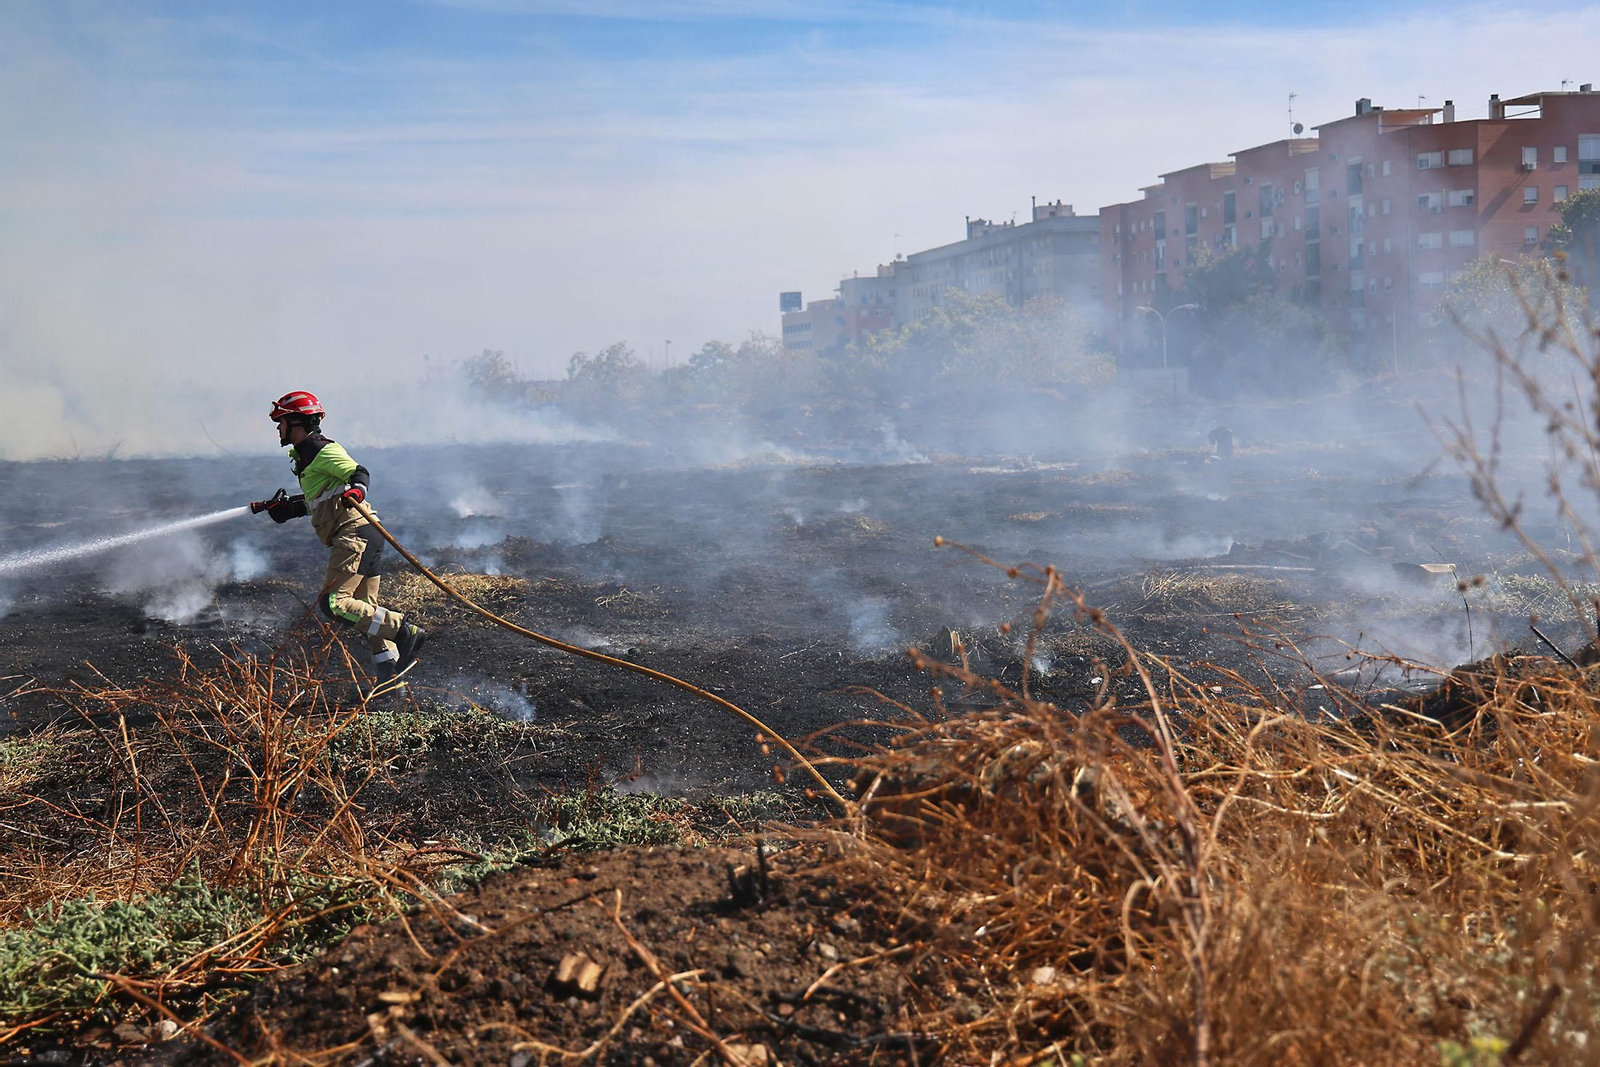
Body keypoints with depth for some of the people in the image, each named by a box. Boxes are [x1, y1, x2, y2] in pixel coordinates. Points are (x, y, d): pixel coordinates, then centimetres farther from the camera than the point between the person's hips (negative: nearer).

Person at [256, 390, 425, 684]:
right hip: (360, 537, 11)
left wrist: (356, 490, -38)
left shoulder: (321, 450, -6)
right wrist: (285, 508, 33)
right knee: (364, 609, 10)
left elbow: (358, 472, -18)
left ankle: (404, 631, -21)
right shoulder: (304, 455, 25)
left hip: (354, 533, -11)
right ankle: (388, 671, 8)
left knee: (333, 603, -18)